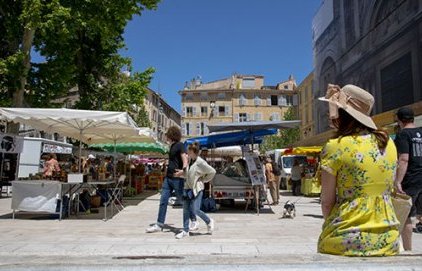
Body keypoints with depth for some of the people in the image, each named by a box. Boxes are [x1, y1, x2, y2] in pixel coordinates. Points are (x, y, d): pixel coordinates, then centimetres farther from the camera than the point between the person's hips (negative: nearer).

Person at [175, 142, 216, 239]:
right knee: (186, 209, 6)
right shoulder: (189, 160, 4)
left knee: (195, 210, -7)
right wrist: (182, 172, -2)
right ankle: (185, 230, 16)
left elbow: (212, 172, -10)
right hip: (188, 187, 7)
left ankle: (209, 221, 19)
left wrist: (203, 180, -5)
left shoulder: (200, 162, -17)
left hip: (197, 188, -7)